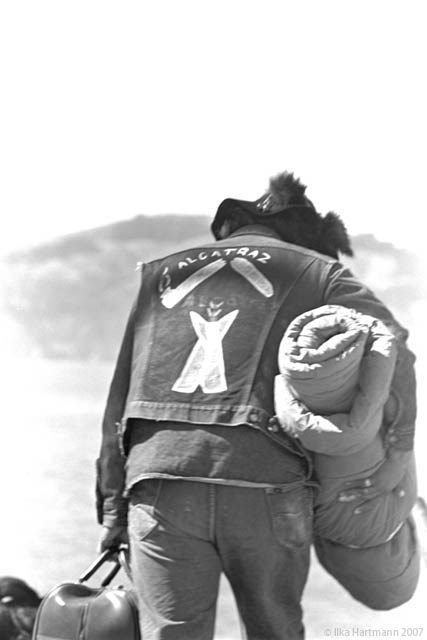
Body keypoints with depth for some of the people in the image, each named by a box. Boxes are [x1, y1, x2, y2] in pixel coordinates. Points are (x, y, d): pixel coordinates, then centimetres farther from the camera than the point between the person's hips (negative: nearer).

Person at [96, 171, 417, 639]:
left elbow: (121, 398, 20)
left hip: (158, 479, 2)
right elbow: (388, 346, 1)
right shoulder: (316, 274, 16)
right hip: (266, 482, -2)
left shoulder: (161, 274, 25)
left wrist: (111, 503, 20)